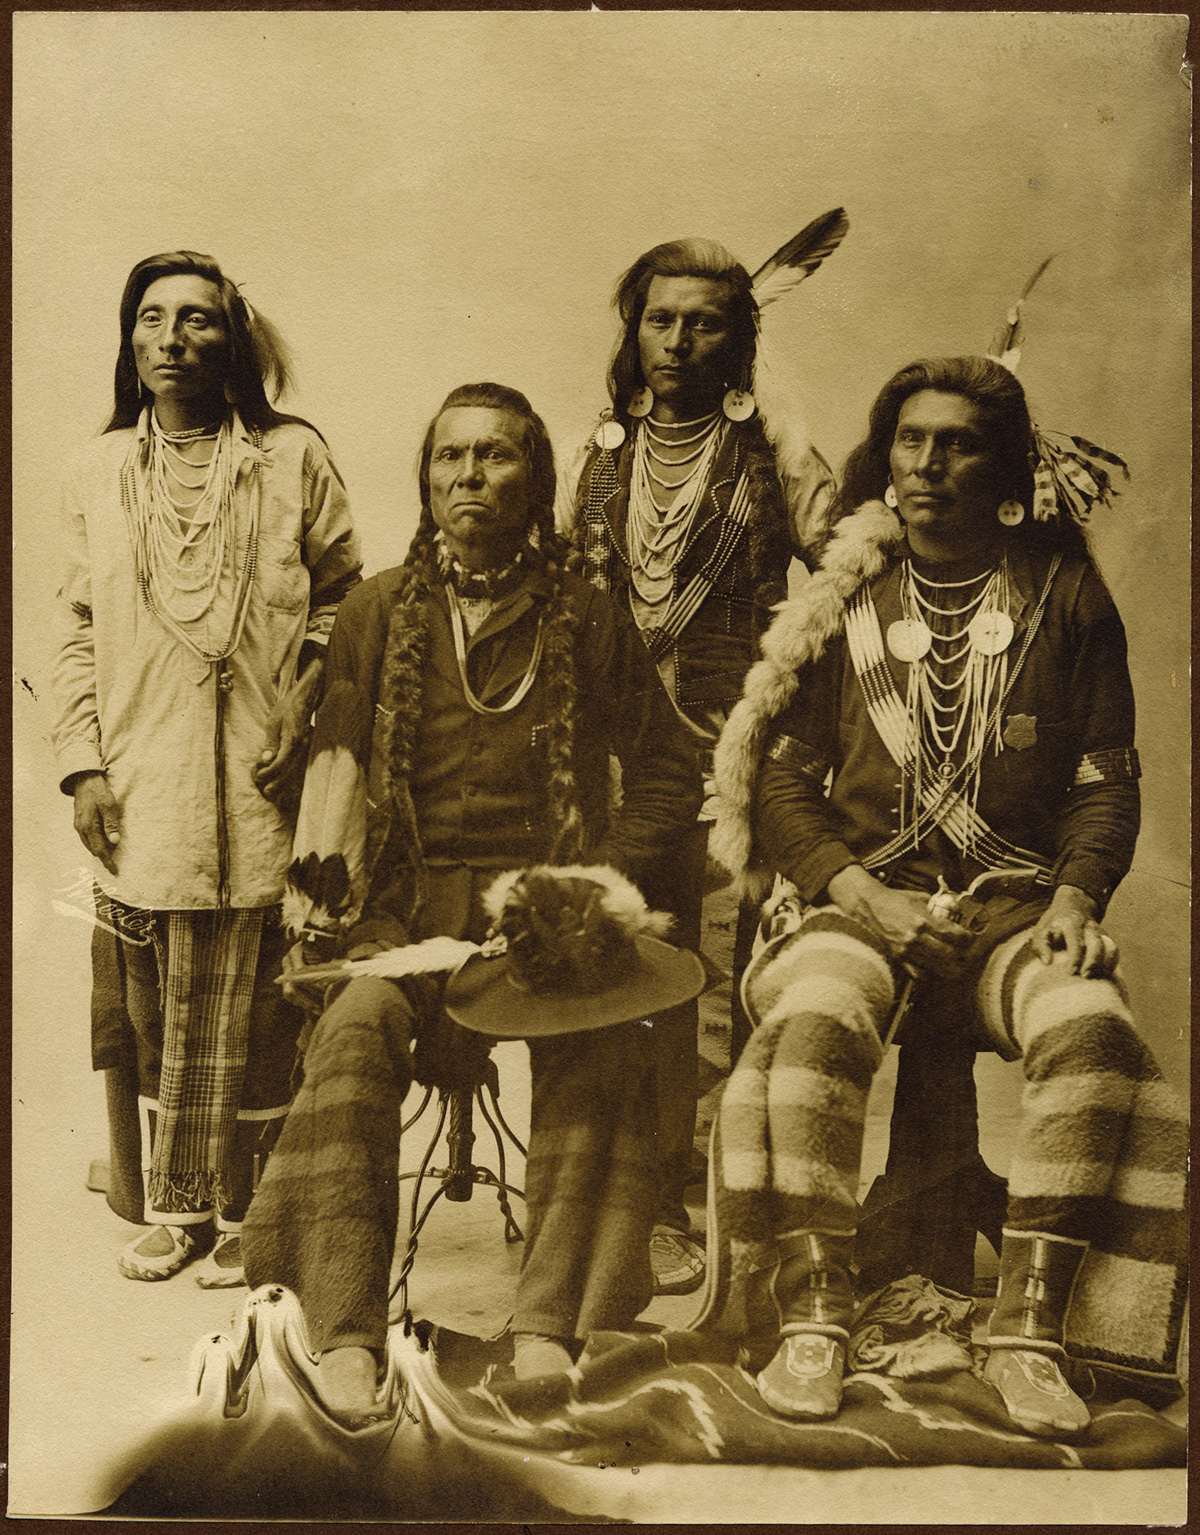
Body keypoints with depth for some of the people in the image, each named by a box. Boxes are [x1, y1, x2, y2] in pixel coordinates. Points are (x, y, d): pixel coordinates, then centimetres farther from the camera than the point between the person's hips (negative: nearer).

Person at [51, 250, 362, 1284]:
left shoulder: (293, 458, 4)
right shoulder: (99, 472, 12)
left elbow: (345, 602, 5)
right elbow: (79, 630, 13)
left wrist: (301, 718, -7)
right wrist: (83, 760, 4)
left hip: (262, 786, -2)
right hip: (142, 794, 3)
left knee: (256, 1014, 1)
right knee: (159, 1013, 7)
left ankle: (247, 1215, 15)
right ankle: (177, 1207, 22)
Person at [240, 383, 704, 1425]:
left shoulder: (588, 622, 10)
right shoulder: (381, 609, 13)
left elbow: (672, 774, 14)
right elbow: (338, 755, 9)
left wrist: (598, 877, 1)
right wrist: (317, 872, -8)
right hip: (406, 904, 1)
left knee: (604, 1038, -32)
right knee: (357, 1026, -32)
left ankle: (549, 1327, -27)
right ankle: (344, 1338, -31)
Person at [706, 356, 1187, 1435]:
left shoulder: (1065, 596, 10)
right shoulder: (844, 598, 11)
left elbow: (1108, 777, 10)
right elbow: (781, 771, 9)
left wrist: (1079, 891, -8)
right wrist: (845, 881, -8)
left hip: (1019, 898, 0)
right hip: (868, 890, 0)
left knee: (1091, 1027, -32)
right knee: (816, 1023, -32)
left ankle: (1030, 1330, -23)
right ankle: (810, 1322, -24)